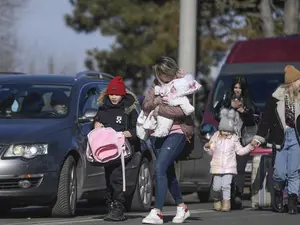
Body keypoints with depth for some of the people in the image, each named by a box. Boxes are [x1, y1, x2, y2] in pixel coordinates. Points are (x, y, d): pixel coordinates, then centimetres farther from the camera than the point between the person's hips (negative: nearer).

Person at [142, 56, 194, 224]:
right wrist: (155, 102, -16)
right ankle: (182, 207, 29)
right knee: (168, 171, 14)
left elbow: (181, 110, -18)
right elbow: (145, 106, 4)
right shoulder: (156, 85, 12)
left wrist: (160, 109, -14)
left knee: (160, 168, -19)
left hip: (177, 132, -7)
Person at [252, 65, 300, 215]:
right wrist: (258, 138, -2)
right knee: (280, 172, -3)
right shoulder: (277, 97, -3)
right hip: (280, 139, -1)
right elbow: (266, 118, 1)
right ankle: (278, 192, 26)